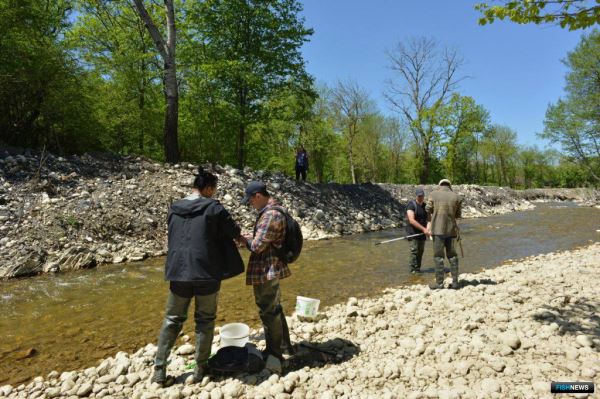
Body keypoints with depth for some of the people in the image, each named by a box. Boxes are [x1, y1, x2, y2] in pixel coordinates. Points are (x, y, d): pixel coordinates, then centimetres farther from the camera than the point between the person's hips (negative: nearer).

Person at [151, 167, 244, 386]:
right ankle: (200, 367, 21)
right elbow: (234, 232, -4)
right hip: (206, 272, -4)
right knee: (205, 320, 12)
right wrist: (237, 235, 22)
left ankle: (159, 368, 20)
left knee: (172, 320, 17)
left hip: (178, 272, 4)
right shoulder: (213, 207, -9)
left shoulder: (174, 209, 7)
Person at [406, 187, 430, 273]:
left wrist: (428, 228, -15)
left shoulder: (425, 206, 10)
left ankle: (418, 269, 16)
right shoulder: (411, 204, -11)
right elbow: (411, 220, -20)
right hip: (413, 232, -6)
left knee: (421, 251, 8)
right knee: (414, 251, -11)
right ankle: (414, 270, -7)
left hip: (422, 233, 6)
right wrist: (423, 229, -22)